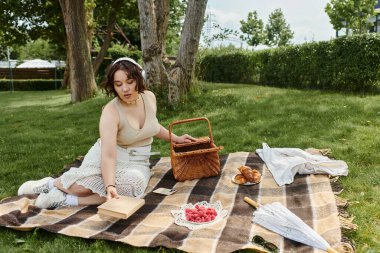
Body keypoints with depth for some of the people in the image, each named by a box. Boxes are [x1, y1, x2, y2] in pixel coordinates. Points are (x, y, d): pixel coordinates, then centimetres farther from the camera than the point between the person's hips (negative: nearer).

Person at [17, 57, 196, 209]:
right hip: (109, 157, -3)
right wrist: (110, 186, -46)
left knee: (135, 181, -33)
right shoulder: (111, 112, -22)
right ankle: (51, 183, -2)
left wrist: (175, 138, 16)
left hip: (137, 162, 4)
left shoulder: (149, 97, -5)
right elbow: (108, 155, -31)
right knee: (89, 182, -35)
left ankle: (68, 199, -24)